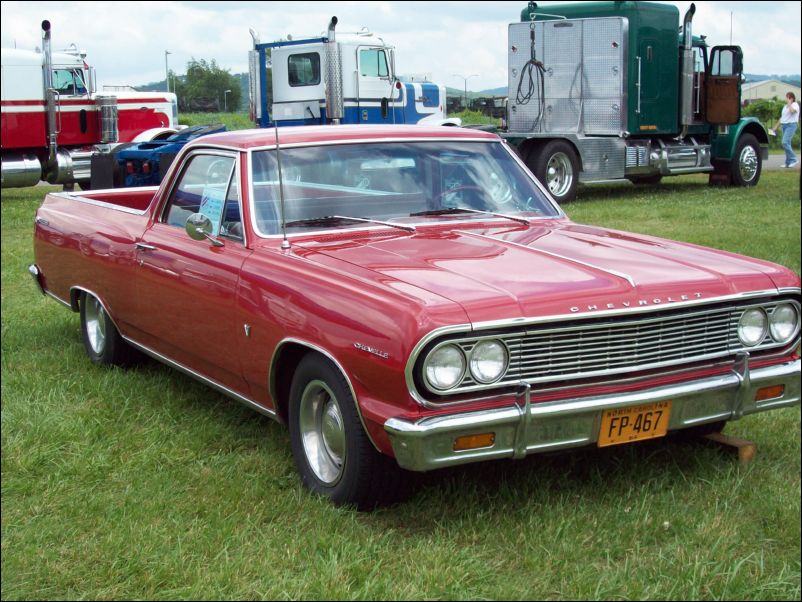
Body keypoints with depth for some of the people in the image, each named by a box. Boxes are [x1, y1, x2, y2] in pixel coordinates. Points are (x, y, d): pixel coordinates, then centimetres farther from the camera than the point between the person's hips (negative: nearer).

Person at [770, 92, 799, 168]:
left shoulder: (795, 105, -5)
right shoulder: (785, 106, 20)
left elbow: (792, 111, -29)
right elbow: (782, 118, 25)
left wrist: (789, 103, -16)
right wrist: (776, 127, 23)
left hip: (791, 125, -8)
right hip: (784, 125, 8)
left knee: (785, 143, -20)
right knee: (787, 144, 7)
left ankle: (793, 159, -13)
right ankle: (788, 163, 9)